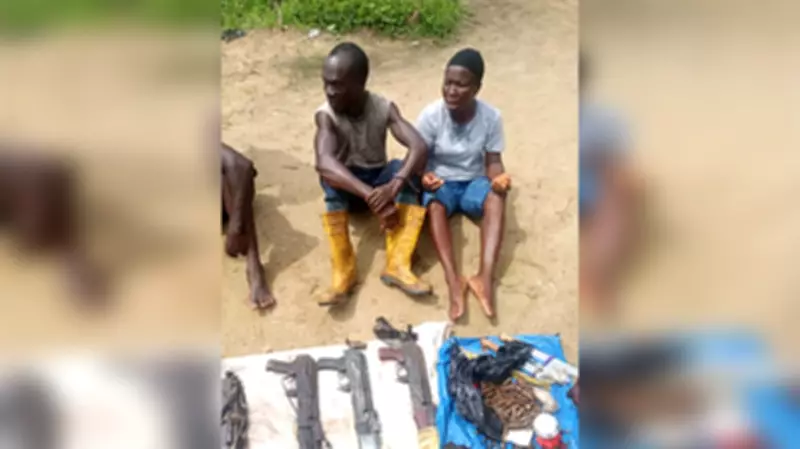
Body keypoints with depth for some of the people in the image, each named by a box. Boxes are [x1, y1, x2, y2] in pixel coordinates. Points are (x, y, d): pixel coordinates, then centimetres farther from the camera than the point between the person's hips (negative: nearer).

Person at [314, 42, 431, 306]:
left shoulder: (384, 108, -15)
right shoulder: (326, 115, -21)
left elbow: (419, 147, -28)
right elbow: (324, 162, -39)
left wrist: (394, 185, -46)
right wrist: (372, 197, -50)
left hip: (379, 180, 2)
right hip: (346, 189, -1)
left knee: (406, 167, -30)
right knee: (330, 174, -35)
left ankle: (397, 265, -36)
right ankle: (343, 271, -36)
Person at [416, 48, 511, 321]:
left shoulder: (491, 117, -12)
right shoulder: (431, 115, -16)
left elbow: (493, 160, -8)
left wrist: (498, 177, -31)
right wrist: (424, 177, -34)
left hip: (474, 182, 1)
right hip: (441, 183, -1)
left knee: (496, 197, -33)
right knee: (434, 204, -35)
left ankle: (485, 277, -42)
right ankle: (453, 280, -45)